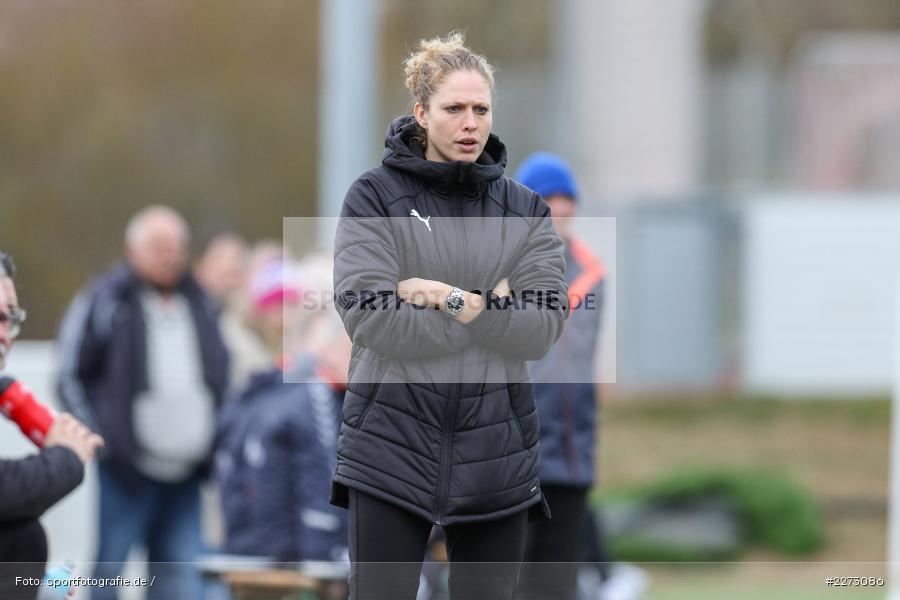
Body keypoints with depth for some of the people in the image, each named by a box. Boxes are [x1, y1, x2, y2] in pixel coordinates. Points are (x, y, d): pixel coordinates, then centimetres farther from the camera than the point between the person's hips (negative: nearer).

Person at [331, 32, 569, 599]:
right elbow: (367, 315, -14)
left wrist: (450, 299, -14)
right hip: (393, 445, -3)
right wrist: (487, 308, -10)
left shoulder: (525, 210, 8)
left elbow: (544, 328, -4)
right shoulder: (375, 197, 0)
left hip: (495, 449, 3)